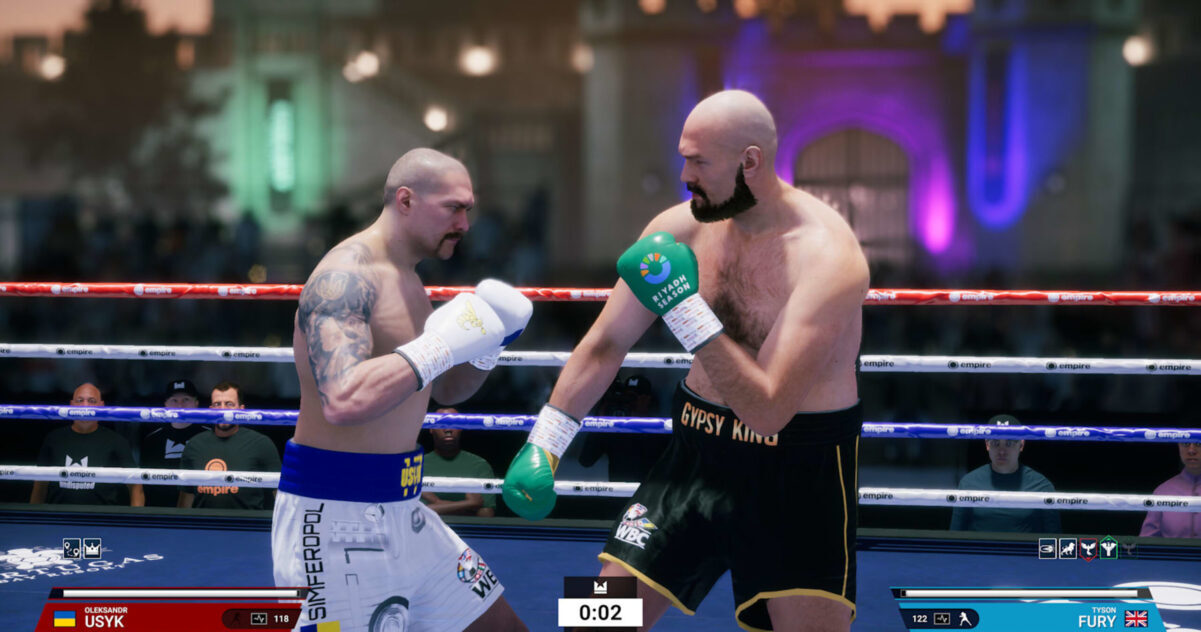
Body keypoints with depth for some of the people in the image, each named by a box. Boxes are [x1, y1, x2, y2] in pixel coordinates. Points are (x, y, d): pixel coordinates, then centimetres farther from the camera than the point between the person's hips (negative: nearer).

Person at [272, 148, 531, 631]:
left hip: (399, 511, 10)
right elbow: (342, 402, -34)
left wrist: (486, 343, 5)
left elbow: (445, 390, 24)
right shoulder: (345, 277, -18)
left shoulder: (405, 280, 13)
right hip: (333, 515, -10)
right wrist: (444, 342, -27)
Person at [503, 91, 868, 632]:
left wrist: (687, 311, -30)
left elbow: (768, 411, -27)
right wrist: (543, 442, 6)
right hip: (696, 453, 5)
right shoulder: (679, 229, -5)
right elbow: (604, 346, 8)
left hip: (798, 472, -5)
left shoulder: (827, 256, -23)